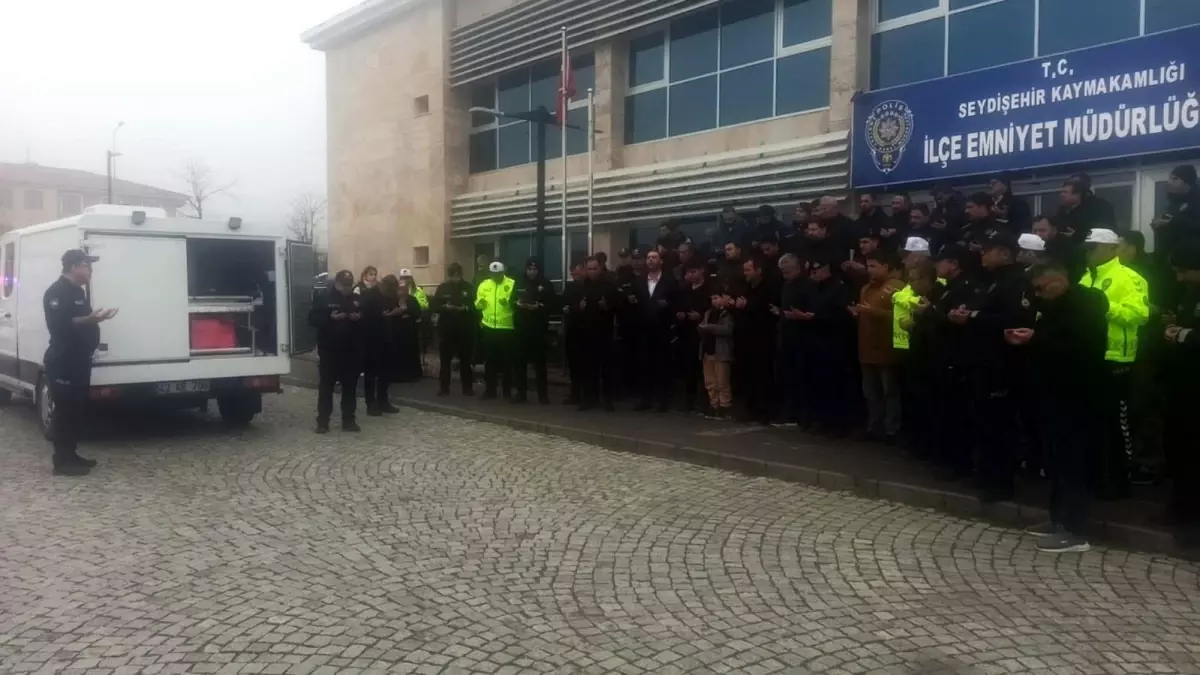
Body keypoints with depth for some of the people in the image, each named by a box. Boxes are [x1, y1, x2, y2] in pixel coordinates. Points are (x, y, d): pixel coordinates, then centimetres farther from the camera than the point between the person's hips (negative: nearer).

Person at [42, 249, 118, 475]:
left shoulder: (78, 291, 17)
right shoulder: (57, 292, -13)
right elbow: (60, 324, -24)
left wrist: (97, 317, 12)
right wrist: (90, 319, -28)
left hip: (79, 360, 10)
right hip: (63, 362, -10)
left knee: (76, 409, 13)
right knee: (65, 410, -7)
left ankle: (71, 455, 20)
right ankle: (62, 461, -4)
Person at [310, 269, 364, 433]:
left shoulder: (357, 300, 11)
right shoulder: (324, 298, 0)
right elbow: (312, 319, -7)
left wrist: (359, 318, -9)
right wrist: (330, 317, -22)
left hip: (352, 350, 3)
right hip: (329, 350, -3)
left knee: (350, 387, 7)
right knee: (326, 386, 0)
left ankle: (348, 420, 15)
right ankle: (322, 421, 6)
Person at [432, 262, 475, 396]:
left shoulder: (468, 287, 2)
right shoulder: (442, 287, 3)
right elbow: (433, 305, -1)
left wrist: (466, 308, -18)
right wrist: (445, 307, -18)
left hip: (464, 328, 0)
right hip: (446, 328, 0)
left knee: (465, 359, 6)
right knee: (445, 359, 4)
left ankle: (468, 387, 14)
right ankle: (443, 387, 12)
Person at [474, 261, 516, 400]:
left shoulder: (512, 284, -3)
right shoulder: (484, 285, 7)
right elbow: (477, 306, 9)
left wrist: (510, 302, -28)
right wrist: (479, 303, -13)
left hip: (506, 328, -3)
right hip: (489, 327, 3)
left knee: (506, 360, 5)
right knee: (489, 360, 9)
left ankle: (507, 390, 16)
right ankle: (490, 390, 18)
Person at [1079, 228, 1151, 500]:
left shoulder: (1128, 278, -7)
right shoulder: (1086, 278, 16)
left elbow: (1139, 313, -19)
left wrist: (1103, 305, -25)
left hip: (1114, 361, -7)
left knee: (1116, 424, 1)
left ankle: (1117, 482, 10)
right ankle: (1095, 476, 24)